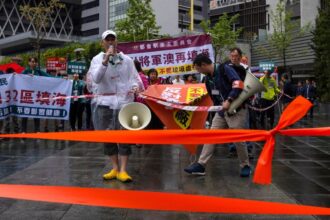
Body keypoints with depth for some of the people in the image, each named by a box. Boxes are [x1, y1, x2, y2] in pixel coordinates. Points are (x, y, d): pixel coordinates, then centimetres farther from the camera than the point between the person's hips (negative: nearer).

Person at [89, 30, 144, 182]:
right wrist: (105, 60, -20)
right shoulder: (97, 59, 5)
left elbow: (135, 77, 6)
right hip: (105, 102, 1)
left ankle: (123, 171, -1)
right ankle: (115, 168, 19)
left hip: (124, 101, -1)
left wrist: (136, 86, -16)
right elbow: (96, 79, -11)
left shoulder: (126, 60, 8)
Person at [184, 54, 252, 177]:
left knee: (238, 139, -3)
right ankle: (200, 165, 3)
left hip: (236, 110, -7)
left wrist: (229, 100, -31)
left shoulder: (224, 69, -14)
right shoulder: (208, 79, 9)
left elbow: (238, 85, -25)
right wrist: (218, 108, 12)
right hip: (221, 111, 7)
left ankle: (245, 166, 17)